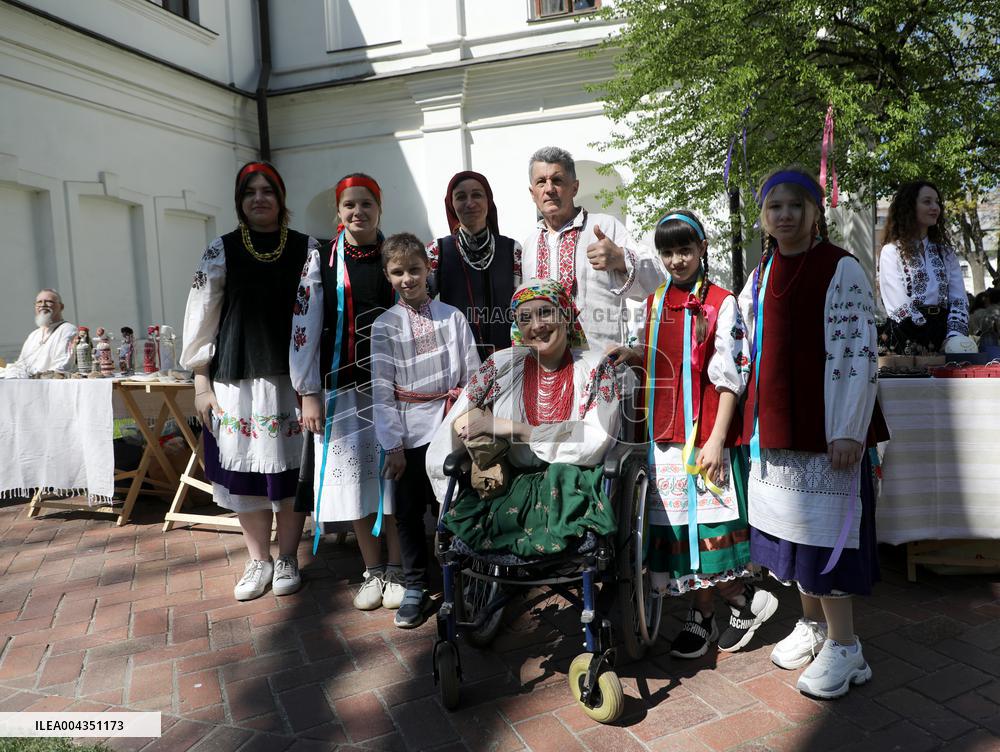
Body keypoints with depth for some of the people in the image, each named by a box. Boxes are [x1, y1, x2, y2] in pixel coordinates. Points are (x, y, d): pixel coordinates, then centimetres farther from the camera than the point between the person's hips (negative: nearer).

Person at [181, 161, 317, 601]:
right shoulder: (221, 251, 5)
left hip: (292, 376, 0)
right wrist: (201, 383, 0)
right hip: (237, 378, 1)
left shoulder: (307, 249, 4)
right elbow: (201, 316, 5)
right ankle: (258, 560, 22)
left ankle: (287, 558, 20)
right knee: (246, 469, 5)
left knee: (289, 468, 4)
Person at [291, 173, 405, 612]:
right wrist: (308, 394, -5)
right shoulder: (321, 262, 2)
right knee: (355, 475, 4)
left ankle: (396, 570, 18)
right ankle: (372, 572, 20)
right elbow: (304, 329, -1)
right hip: (343, 387, 0)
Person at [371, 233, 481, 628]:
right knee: (409, 511, 8)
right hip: (411, 431, 0)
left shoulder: (453, 316, 3)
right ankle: (416, 587, 25)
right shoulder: (384, 326, 0)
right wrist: (392, 443, -7)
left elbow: (473, 376, 3)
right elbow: (382, 389, -3)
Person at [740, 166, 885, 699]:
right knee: (791, 524, 14)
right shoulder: (763, 273, 12)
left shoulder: (841, 271, -9)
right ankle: (812, 624, 32)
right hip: (774, 426, 7)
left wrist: (847, 431, -19)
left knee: (823, 530, -1)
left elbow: (859, 355, -14)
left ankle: (843, 646, 15)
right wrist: (756, 420, 17)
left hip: (823, 428, -7)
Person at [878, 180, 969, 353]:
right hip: (909, 339, -4)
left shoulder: (945, 251, 15)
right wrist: (934, 343, -16)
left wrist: (954, 336, -10)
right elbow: (899, 306, -11)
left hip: (943, 330, 4)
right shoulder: (892, 251, -1)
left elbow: (959, 298, 7)